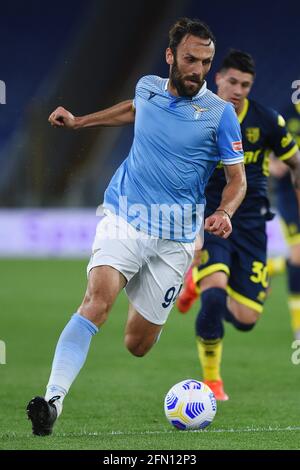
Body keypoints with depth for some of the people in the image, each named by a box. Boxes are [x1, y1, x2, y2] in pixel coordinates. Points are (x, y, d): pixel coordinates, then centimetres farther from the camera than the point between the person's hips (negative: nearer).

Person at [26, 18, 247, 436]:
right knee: (98, 298, -27)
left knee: (137, 346, 2)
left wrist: (224, 213, -18)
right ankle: (53, 399, -36)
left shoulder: (220, 113, -5)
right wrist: (80, 121, 31)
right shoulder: (148, 88, 4)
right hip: (123, 218, 1)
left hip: (175, 239, -1)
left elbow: (238, 179, 1)